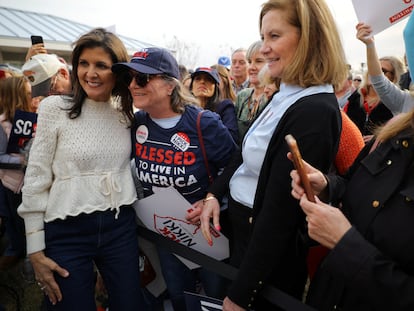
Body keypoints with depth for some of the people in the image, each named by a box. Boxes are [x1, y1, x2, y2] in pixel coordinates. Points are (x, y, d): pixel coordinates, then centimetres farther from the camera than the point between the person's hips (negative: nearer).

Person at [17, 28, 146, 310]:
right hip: (67, 232, -2)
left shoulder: (126, 113, 4)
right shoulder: (55, 108, -6)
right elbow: (35, 181, -5)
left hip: (121, 226, 3)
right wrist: (36, 250, -5)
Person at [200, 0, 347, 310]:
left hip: (269, 251, -8)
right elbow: (246, 155, 12)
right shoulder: (286, 96, 2)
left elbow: (279, 214, -27)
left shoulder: (315, 114, -28)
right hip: (244, 223, 9)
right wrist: (214, 193, -1)